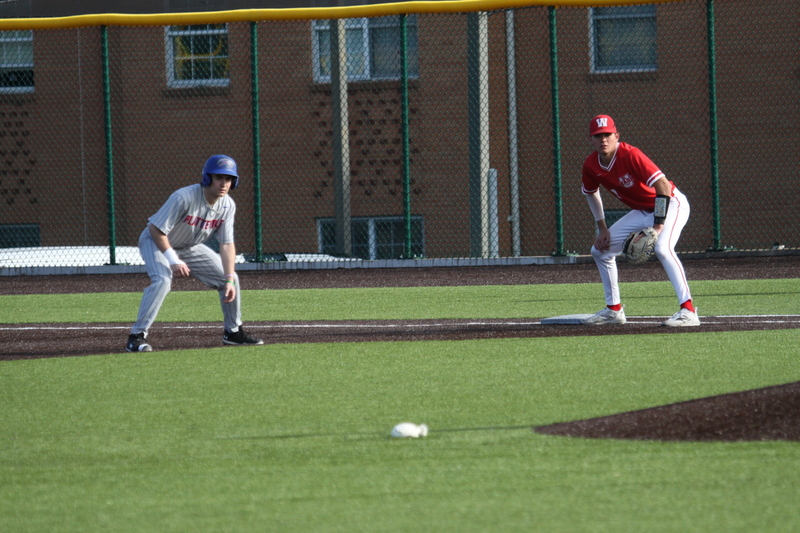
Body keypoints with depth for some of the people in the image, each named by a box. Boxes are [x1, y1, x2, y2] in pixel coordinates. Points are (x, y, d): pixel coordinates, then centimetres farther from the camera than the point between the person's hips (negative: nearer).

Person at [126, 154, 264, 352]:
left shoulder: (227, 206, -14)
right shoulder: (184, 198, -34)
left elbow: (227, 244, -10)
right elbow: (155, 229, -30)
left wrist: (229, 280, -18)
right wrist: (173, 260, -35)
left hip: (190, 247, 7)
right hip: (157, 242, -7)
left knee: (230, 279, 2)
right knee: (162, 280, -33)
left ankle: (233, 332, 20)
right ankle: (137, 336, -28)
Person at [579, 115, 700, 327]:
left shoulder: (630, 155, -28)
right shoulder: (591, 166, -8)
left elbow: (663, 186, -33)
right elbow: (591, 192, 15)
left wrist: (658, 226, -37)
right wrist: (602, 228, 7)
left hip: (671, 206, -8)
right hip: (640, 212, 8)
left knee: (662, 248, -34)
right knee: (600, 250, 9)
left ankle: (688, 310, -37)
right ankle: (614, 309, 22)